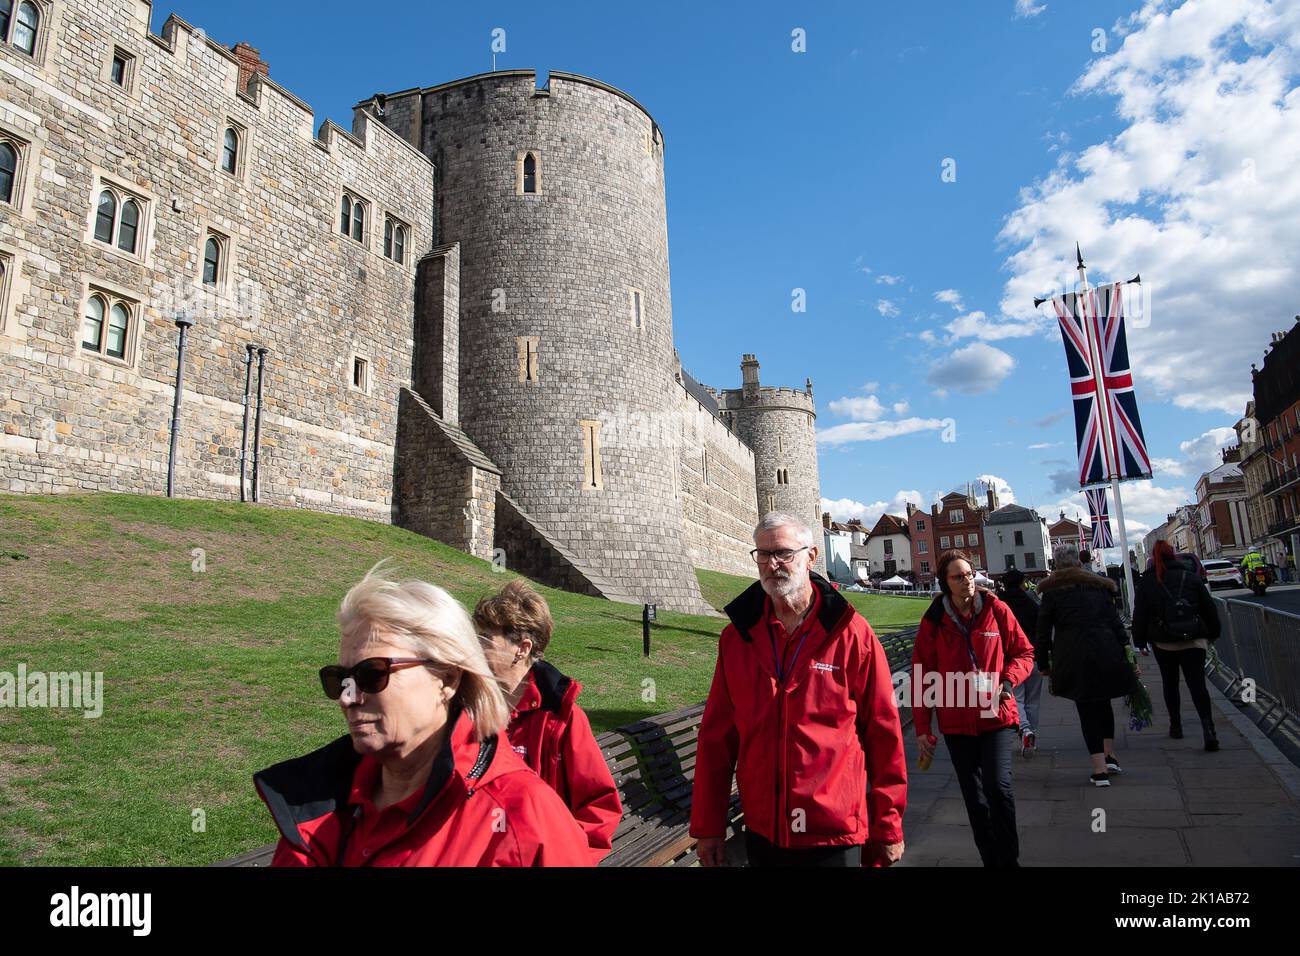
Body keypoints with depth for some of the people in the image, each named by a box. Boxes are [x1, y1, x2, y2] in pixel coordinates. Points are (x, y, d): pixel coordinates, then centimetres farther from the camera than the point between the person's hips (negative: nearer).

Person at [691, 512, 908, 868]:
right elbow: (716, 736, 2)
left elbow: (884, 734, -4)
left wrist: (888, 827, -1)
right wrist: (708, 826, 3)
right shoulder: (736, 636, -1)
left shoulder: (851, 634, -9)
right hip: (762, 833, 3)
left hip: (835, 836, -3)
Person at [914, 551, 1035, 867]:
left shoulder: (997, 610, -3)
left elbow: (1024, 653, 6)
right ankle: (991, 858, 28)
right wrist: (922, 727, 0)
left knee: (998, 785, -17)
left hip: (995, 714, -1)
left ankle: (1009, 858, 3)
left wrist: (1008, 680, -14)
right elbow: (922, 676, 1)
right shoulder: (933, 621, -2)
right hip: (956, 722, 2)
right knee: (974, 798, 11)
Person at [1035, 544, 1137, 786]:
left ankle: (1099, 770, 3)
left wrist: (1043, 663, 9)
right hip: (1105, 653, 3)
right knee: (1103, 703, 22)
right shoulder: (1099, 585, 13)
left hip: (1073, 657, -3)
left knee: (1087, 709, 4)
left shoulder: (1051, 591, 4)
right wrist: (1126, 648, 10)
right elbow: (1114, 620, 8)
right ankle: (1110, 756, 22)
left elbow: (1042, 631, 2)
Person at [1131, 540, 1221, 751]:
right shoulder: (1191, 577, 1)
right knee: (1197, 685, -3)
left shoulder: (1146, 582, -2)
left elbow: (1140, 615, -2)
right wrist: (1213, 633, 20)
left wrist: (1140, 642, 6)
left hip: (1164, 643, 0)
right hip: (1193, 641, 0)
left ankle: (1176, 726, 21)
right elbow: (1209, 608, 7)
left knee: (1170, 684, 15)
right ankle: (1208, 727, -18)